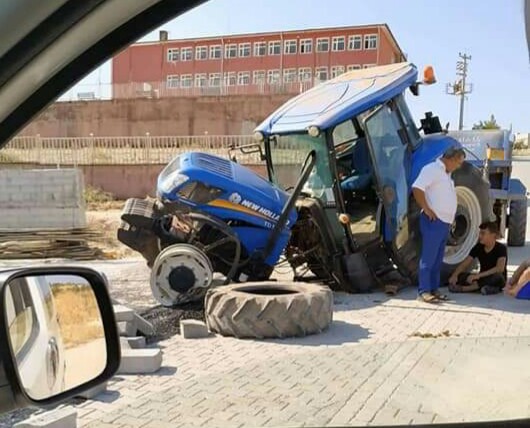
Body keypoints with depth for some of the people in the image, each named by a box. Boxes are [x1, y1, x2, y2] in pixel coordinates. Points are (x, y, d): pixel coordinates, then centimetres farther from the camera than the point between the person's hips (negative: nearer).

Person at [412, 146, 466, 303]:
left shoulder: (446, 174, 19)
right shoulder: (432, 169, -11)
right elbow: (417, 188, -24)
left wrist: (450, 217, 18)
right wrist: (426, 209, -21)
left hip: (445, 222, 10)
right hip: (433, 221, -10)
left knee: (438, 259, 12)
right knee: (428, 258, -7)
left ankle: (434, 289, 18)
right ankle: (424, 291, -4)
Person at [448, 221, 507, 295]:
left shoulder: (501, 248, -14)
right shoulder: (478, 247, 0)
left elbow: (500, 268, -30)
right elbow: (464, 264, -2)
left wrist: (479, 275, -38)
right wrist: (454, 275, -22)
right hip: (482, 278, 4)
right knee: (459, 276, -17)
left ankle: (464, 288, -38)